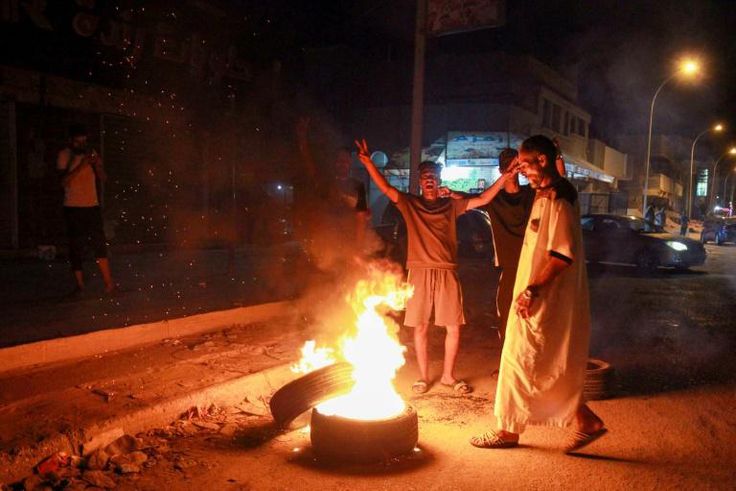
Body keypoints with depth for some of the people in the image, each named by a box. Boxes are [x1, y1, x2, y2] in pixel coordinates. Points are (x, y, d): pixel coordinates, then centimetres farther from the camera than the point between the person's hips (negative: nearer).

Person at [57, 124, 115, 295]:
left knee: (100, 244, -3)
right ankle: (79, 285, 9)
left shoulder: (91, 153, 9)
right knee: (76, 247, 2)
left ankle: (109, 283, -1)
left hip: (92, 205, 3)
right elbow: (64, 181, -13)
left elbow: (103, 177, 5)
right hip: (73, 208, -3)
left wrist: (96, 164, -12)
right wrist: (81, 165, -21)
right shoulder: (64, 155, -2)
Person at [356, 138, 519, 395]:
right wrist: (368, 163, -21)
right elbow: (385, 187, -7)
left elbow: (482, 200, 2)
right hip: (419, 272, -1)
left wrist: (504, 178, -8)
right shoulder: (410, 204, 6)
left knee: (453, 327, 3)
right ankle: (423, 376, 21)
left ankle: (448, 375, 21)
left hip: (447, 273, 1)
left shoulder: (451, 205, 10)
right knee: (420, 327, 5)